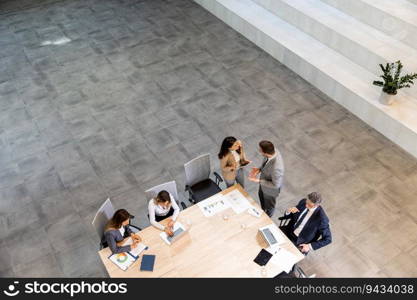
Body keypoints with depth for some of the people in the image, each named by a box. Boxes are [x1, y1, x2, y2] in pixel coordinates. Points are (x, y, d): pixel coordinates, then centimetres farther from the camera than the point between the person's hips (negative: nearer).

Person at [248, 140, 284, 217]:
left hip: (270, 189, -7)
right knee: (261, 196, 35)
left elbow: (275, 185, -30)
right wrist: (259, 169, -14)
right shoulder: (273, 151, -25)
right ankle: (263, 210, 66)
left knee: (269, 205, 26)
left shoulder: (276, 168, -47)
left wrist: (259, 181, -29)